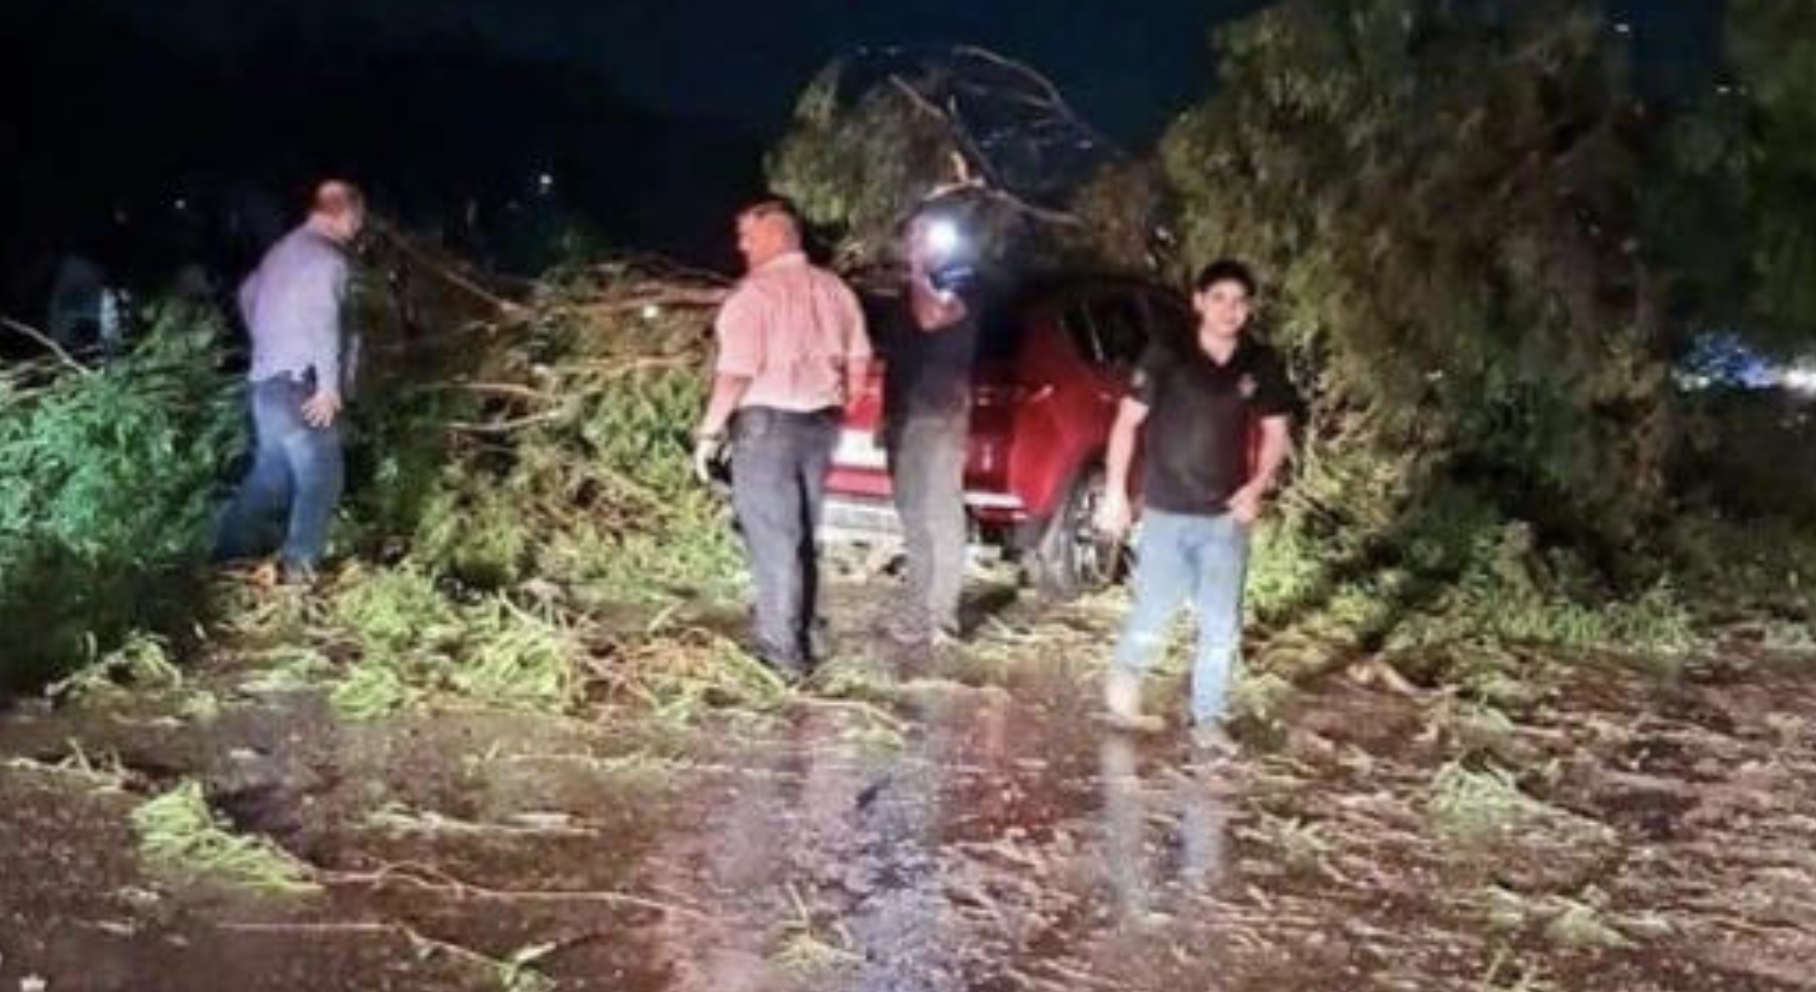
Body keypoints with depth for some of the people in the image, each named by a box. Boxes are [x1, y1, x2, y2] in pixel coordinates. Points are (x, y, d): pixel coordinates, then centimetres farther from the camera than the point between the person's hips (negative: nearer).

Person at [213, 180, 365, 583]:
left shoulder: (283, 249, 14)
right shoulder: (326, 257, -15)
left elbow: (247, 295, 27)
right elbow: (323, 322, -24)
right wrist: (330, 385, -21)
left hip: (266, 377, 9)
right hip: (298, 383, -9)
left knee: (272, 470, 20)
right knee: (320, 475, -1)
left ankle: (235, 547, 25)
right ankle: (300, 564, 0)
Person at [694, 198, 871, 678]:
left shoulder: (756, 292, -13)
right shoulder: (834, 289, 9)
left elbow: (736, 372, -18)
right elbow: (858, 361, 12)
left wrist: (709, 432, -12)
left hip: (766, 423, -7)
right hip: (819, 423, 7)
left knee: (772, 541, -2)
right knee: (802, 537, 16)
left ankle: (783, 652, -1)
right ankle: (798, 638, 24)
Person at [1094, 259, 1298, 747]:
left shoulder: (1263, 365, 0)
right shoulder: (1166, 355, -8)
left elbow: (1276, 434, 11)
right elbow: (1127, 422, -2)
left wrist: (1257, 487, -5)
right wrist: (1115, 491, -6)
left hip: (1227, 516, 2)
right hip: (1166, 511, -2)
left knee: (1222, 625, 2)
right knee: (1154, 614, 2)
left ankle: (1208, 717, 15)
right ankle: (1124, 675, 32)